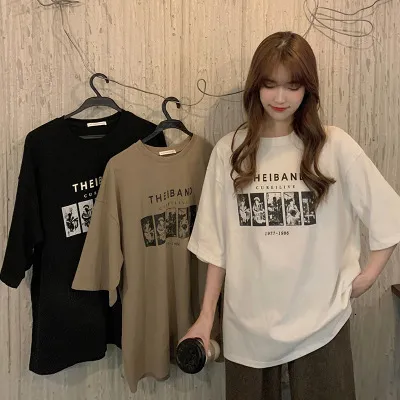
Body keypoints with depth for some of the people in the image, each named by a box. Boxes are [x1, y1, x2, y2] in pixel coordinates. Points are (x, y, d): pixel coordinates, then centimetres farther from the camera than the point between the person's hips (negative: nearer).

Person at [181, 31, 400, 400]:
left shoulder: (335, 146, -6)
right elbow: (217, 242, 1)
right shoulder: (229, 151, -2)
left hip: (320, 321, -1)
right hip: (248, 323, 1)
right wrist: (206, 316, 2)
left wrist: (368, 275, -3)